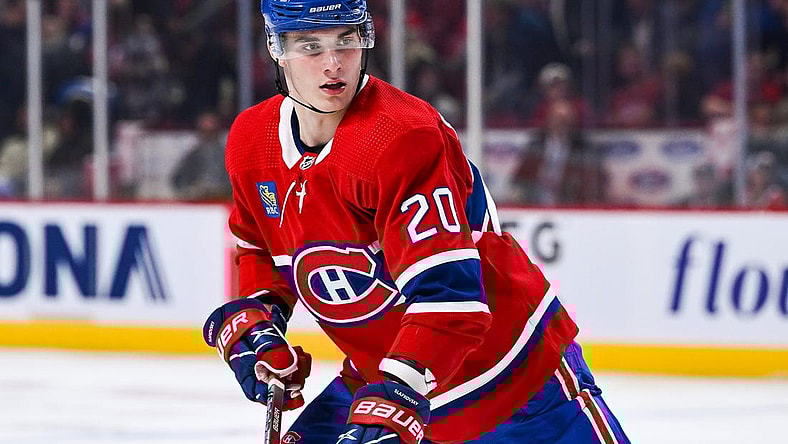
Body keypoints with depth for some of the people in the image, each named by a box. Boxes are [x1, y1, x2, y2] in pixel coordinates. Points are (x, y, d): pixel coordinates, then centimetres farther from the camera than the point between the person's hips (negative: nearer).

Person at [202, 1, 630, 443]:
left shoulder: (403, 137, -27)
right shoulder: (250, 144, -2)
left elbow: (447, 292, -34)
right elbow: (261, 249, 19)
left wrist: (391, 408, -42)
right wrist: (250, 322, 0)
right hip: (378, 379, 6)